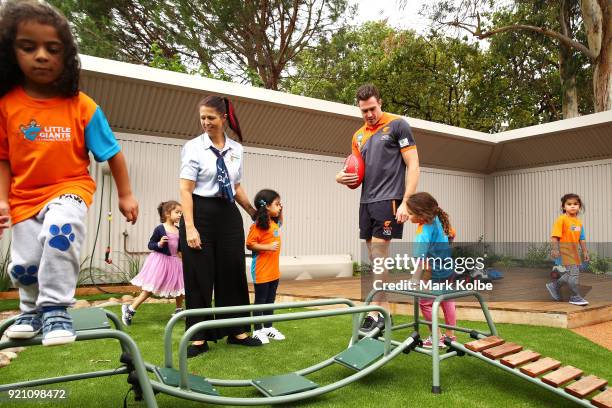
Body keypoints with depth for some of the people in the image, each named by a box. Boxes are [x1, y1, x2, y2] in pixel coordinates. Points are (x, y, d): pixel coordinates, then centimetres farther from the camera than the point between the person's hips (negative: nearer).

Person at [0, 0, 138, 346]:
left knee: (59, 232, -33)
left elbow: (112, 153, -5)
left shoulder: (82, 107, -12)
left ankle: (56, 308, -15)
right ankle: (32, 311, 41)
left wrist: (126, 195, -3)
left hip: (70, 188, -3)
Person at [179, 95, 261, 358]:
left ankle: (236, 331, 23)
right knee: (199, 277, 2)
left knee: (233, 272, 9)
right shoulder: (194, 147, -5)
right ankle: (199, 338, 15)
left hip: (229, 215, 4)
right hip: (201, 213, -4)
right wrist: (189, 227, -17)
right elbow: (185, 189, -9)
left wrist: (255, 213, 16)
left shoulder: (236, 149, 8)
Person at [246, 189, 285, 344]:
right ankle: (258, 330, 15)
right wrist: (267, 247, -25)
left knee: (270, 300, 17)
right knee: (260, 300, 4)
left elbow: (280, 222, 34)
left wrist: (280, 212, 17)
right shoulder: (258, 225, -17)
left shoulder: (274, 223, 9)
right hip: (261, 271, -8)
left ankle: (268, 328, 30)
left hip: (274, 270, 8)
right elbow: (249, 244, -19)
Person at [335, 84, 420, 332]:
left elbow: (413, 165, -6)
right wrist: (343, 178, -1)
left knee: (379, 256, -10)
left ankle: (376, 314, -4)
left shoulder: (397, 125, -1)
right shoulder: (358, 136, 17)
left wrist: (405, 202, -15)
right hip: (366, 202, 7)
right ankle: (384, 311, 15)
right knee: (375, 259, 7)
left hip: (388, 200, -7)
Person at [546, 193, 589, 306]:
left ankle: (554, 285, 29)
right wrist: (555, 249, -22)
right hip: (563, 250, -8)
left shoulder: (579, 222, 11)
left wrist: (585, 252, 15)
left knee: (573, 273, 12)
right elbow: (555, 236, -16)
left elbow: (582, 239, 17)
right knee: (573, 272, -8)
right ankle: (576, 297, 5)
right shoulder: (562, 219, -11)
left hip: (574, 251, 8)